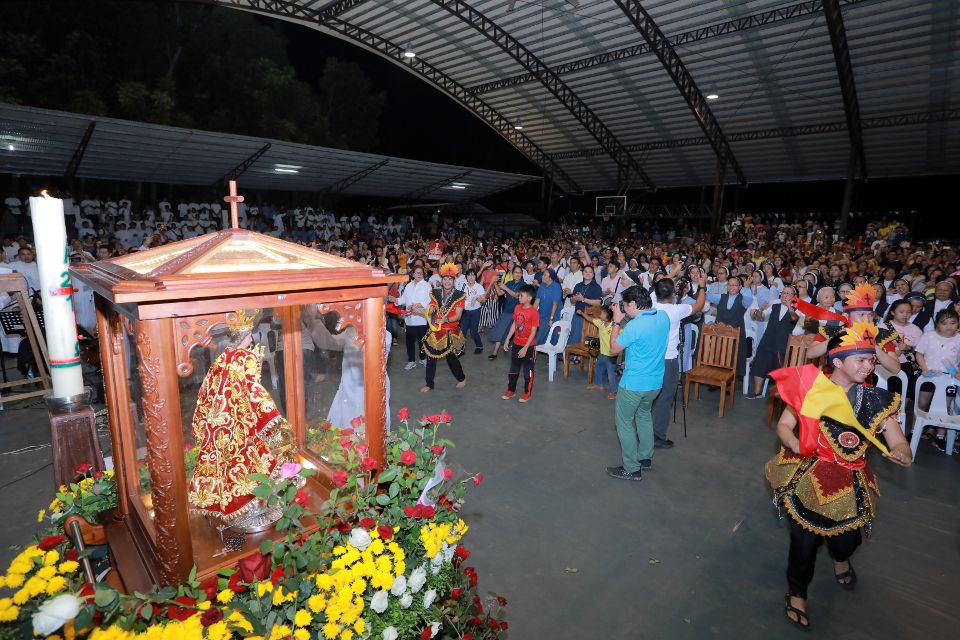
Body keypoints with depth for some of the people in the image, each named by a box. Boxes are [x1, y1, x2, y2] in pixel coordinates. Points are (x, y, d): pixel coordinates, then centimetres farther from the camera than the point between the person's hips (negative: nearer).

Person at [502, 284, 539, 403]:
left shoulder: (534, 312, -20)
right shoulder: (517, 308, -1)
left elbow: (533, 332, -19)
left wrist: (525, 348, -20)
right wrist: (507, 340, 8)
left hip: (528, 346, -6)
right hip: (516, 344, 6)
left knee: (528, 370, 9)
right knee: (514, 369, 17)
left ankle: (527, 392, 25)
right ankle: (511, 390, 31)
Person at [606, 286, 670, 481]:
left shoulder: (634, 326, -26)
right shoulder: (663, 317, -4)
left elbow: (614, 349, -12)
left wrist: (617, 322, -7)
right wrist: (624, 320, 4)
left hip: (633, 384, -8)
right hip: (655, 382, 8)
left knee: (624, 423, 8)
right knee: (644, 415, 27)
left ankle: (632, 469, 15)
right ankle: (646, 457, 40)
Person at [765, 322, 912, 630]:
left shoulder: (876, 400, -4)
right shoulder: (812, 388, -13)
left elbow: (898, 442, -8)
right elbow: (784, 425, -8)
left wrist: (901, 453, -30)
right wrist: (794, 444, -27)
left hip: (850, 485, 3)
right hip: (808, 477, -2)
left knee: (846, 539, 8)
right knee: (805, 538, 2)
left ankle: (840, 558, 51)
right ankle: (797, 593, 31)